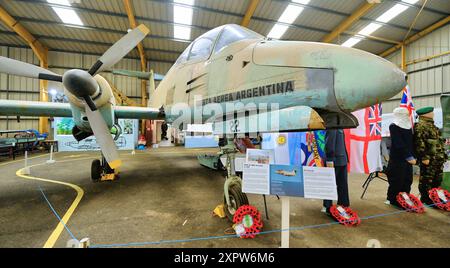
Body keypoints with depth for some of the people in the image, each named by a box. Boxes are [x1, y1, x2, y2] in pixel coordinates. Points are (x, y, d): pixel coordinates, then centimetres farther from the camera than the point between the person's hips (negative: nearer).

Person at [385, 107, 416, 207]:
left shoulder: (409, 126, 11)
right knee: (397, 180, -1)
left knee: (407, 180, 11)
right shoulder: (393, 127, -10)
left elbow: (411, 142, 12)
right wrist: (409, 157, -18)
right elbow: (398, 144, -16)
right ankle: (394, 200, 12)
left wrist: (412, 156, 3)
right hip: (397, 158, -7)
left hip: (408, 158, 7)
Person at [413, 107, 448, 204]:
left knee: (437, 180, 17)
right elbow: (419, 143, -21)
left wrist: (442, 154, 21)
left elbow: (438, 141, 25)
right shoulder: (420, 126, -14)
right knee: (426, 180, -1)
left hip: (438, 159, 10)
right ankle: (425, 199, 10)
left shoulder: (432, 125, 19)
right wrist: (424, 157, -23)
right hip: (429, 159, -10)